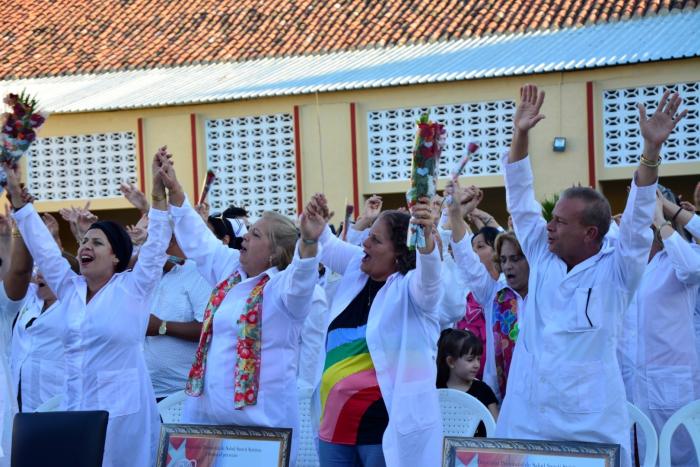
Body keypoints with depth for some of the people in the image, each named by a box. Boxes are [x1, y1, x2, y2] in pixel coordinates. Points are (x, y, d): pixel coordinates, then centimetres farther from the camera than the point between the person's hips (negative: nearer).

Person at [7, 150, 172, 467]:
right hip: (74, 410, 5)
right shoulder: (71, 289, 12)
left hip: (122, 412, -5)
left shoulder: (132, 288, -1)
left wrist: (159, 193, -14)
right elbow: (43, 249, 13)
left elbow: (156, 246, -7)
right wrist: (17, 198, 11)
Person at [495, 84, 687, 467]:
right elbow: (521, 202, 10)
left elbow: (638, 219, -14)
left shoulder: (615, 271, -2)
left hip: (590, 425, -4)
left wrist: (652, 149, -25)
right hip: (525, 418, 4)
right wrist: (520, 135, 3)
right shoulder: (544, 258, 9)